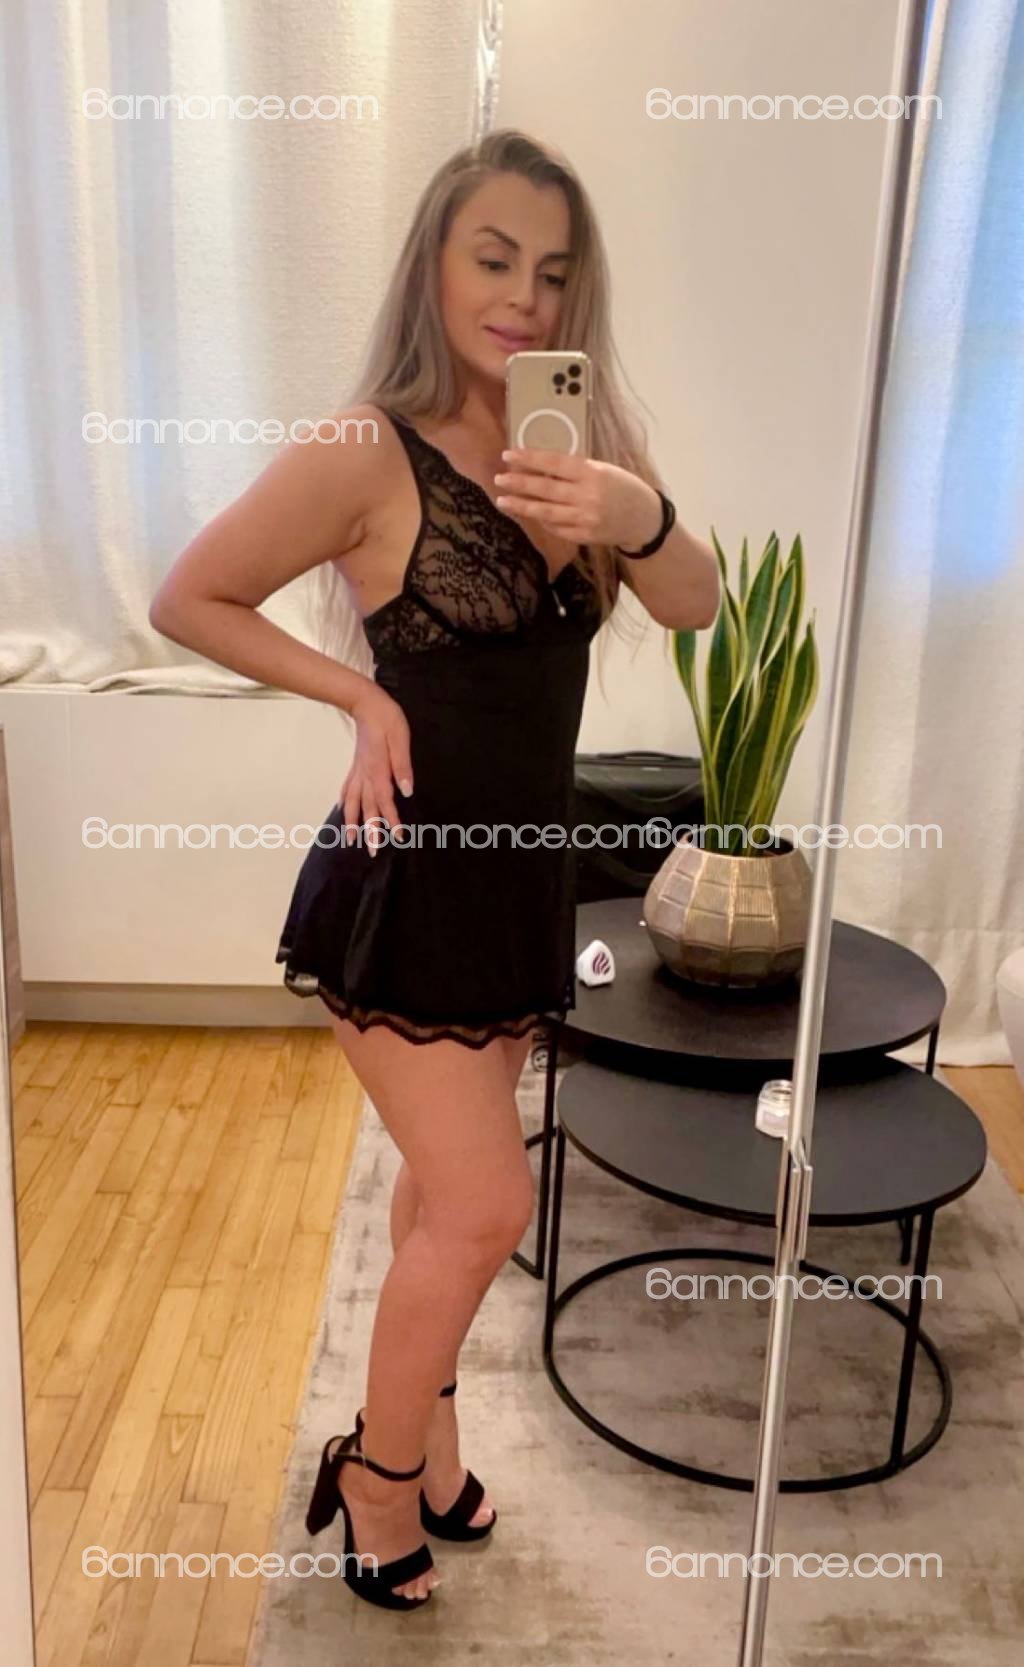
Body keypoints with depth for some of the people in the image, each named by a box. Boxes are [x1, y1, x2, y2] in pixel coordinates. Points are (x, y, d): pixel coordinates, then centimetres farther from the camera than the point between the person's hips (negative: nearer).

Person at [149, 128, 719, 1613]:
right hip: (408, 881, -6)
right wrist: (362, 696, -12)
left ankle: (424, 1435, 42)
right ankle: (378, 1473, 26)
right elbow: (186, 600, -7)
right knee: (488, 1206, -2)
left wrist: (637, 515, -26)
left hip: (523, 872, 6)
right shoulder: (367, 454, -14)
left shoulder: (582, 436, 2)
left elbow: (699, 607, -6)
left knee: (447, 1187, 19)